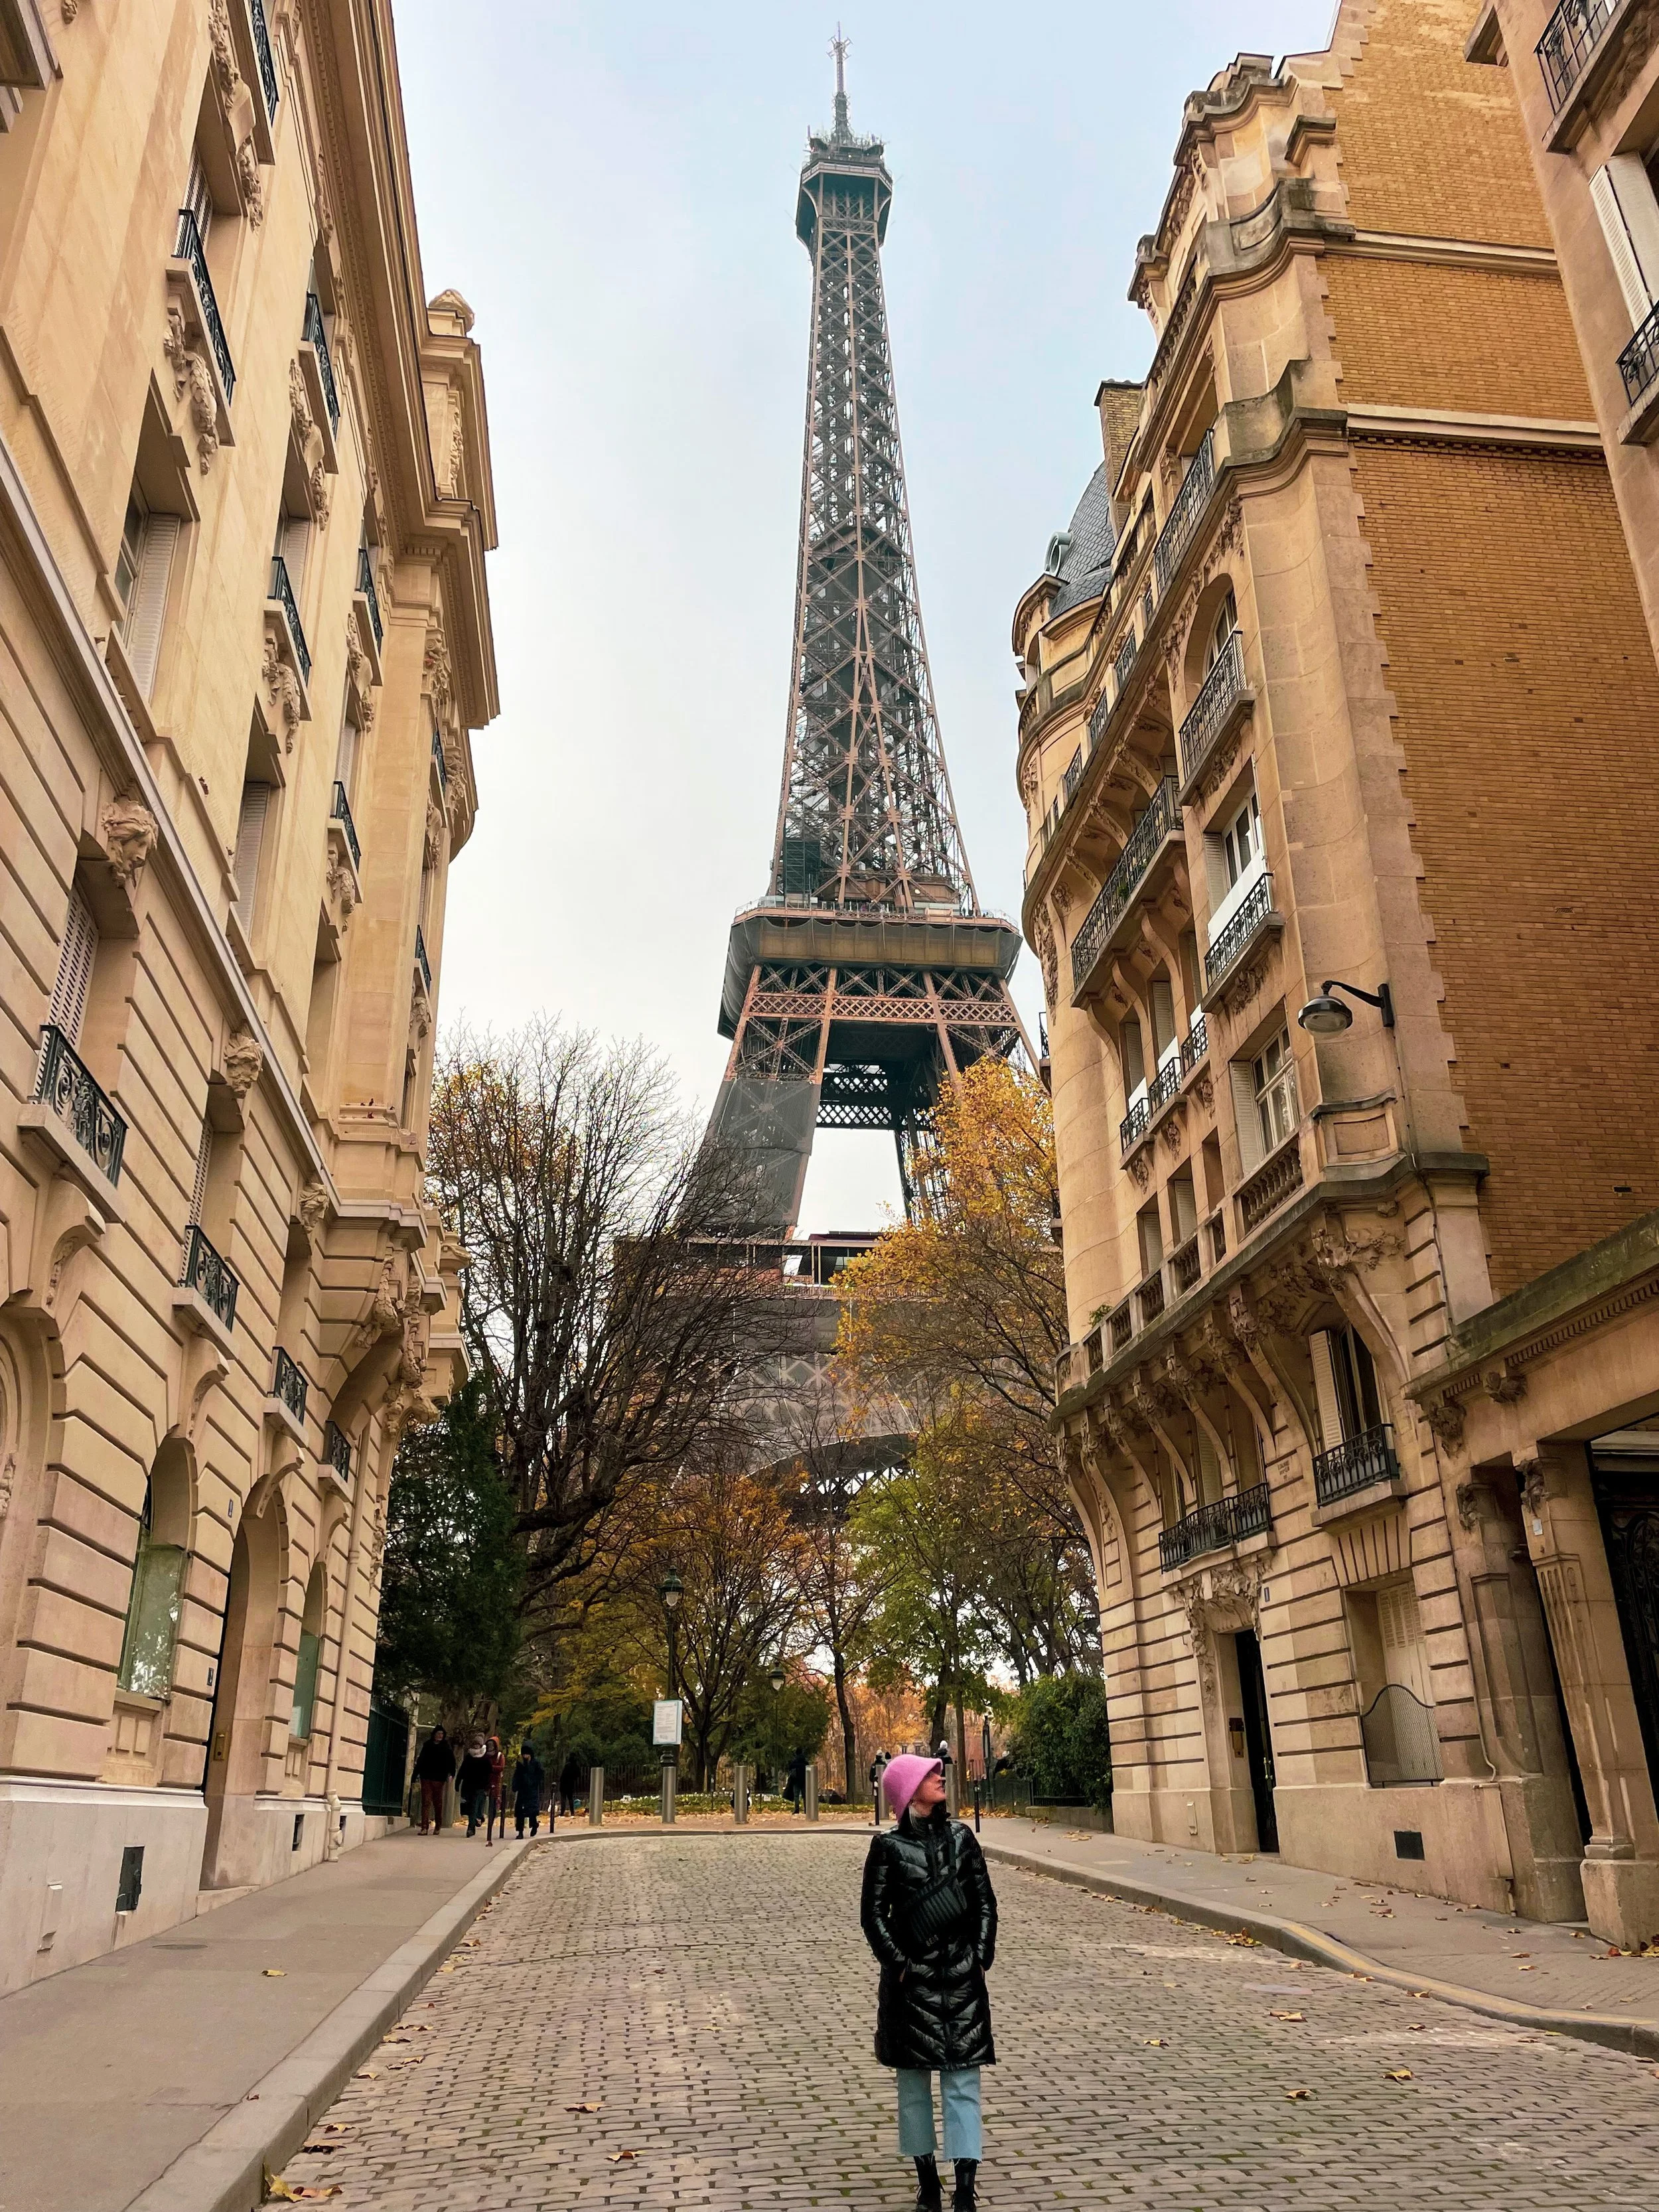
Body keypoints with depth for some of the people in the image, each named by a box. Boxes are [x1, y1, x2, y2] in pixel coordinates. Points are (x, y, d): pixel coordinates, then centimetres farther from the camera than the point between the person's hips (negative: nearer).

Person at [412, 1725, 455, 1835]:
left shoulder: (446, 1747, 4)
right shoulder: (427, 1745, 9)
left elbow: (451, 1761, 1)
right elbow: (421, 1760, 15)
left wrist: (451, 1773, -12)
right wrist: (416, 1774, 11)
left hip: (439, 1779, -1)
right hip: (426, 1777, 1)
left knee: (438, 1803, 5)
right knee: (426, 1802, -4)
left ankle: (438, 1827, 15)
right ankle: (424, 1827, -5)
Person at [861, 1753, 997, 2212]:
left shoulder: (960, 1836, 6)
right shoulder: (889, 1846, -3)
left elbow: (985, 1901, 8)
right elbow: (873, 1914, -2)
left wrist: (982, 1957, 0)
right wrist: (898, 1964, -9)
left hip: (963, 1977, 2)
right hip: (911, 1980, -2)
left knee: (963, 2081, 0)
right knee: (914, 2082, 8)